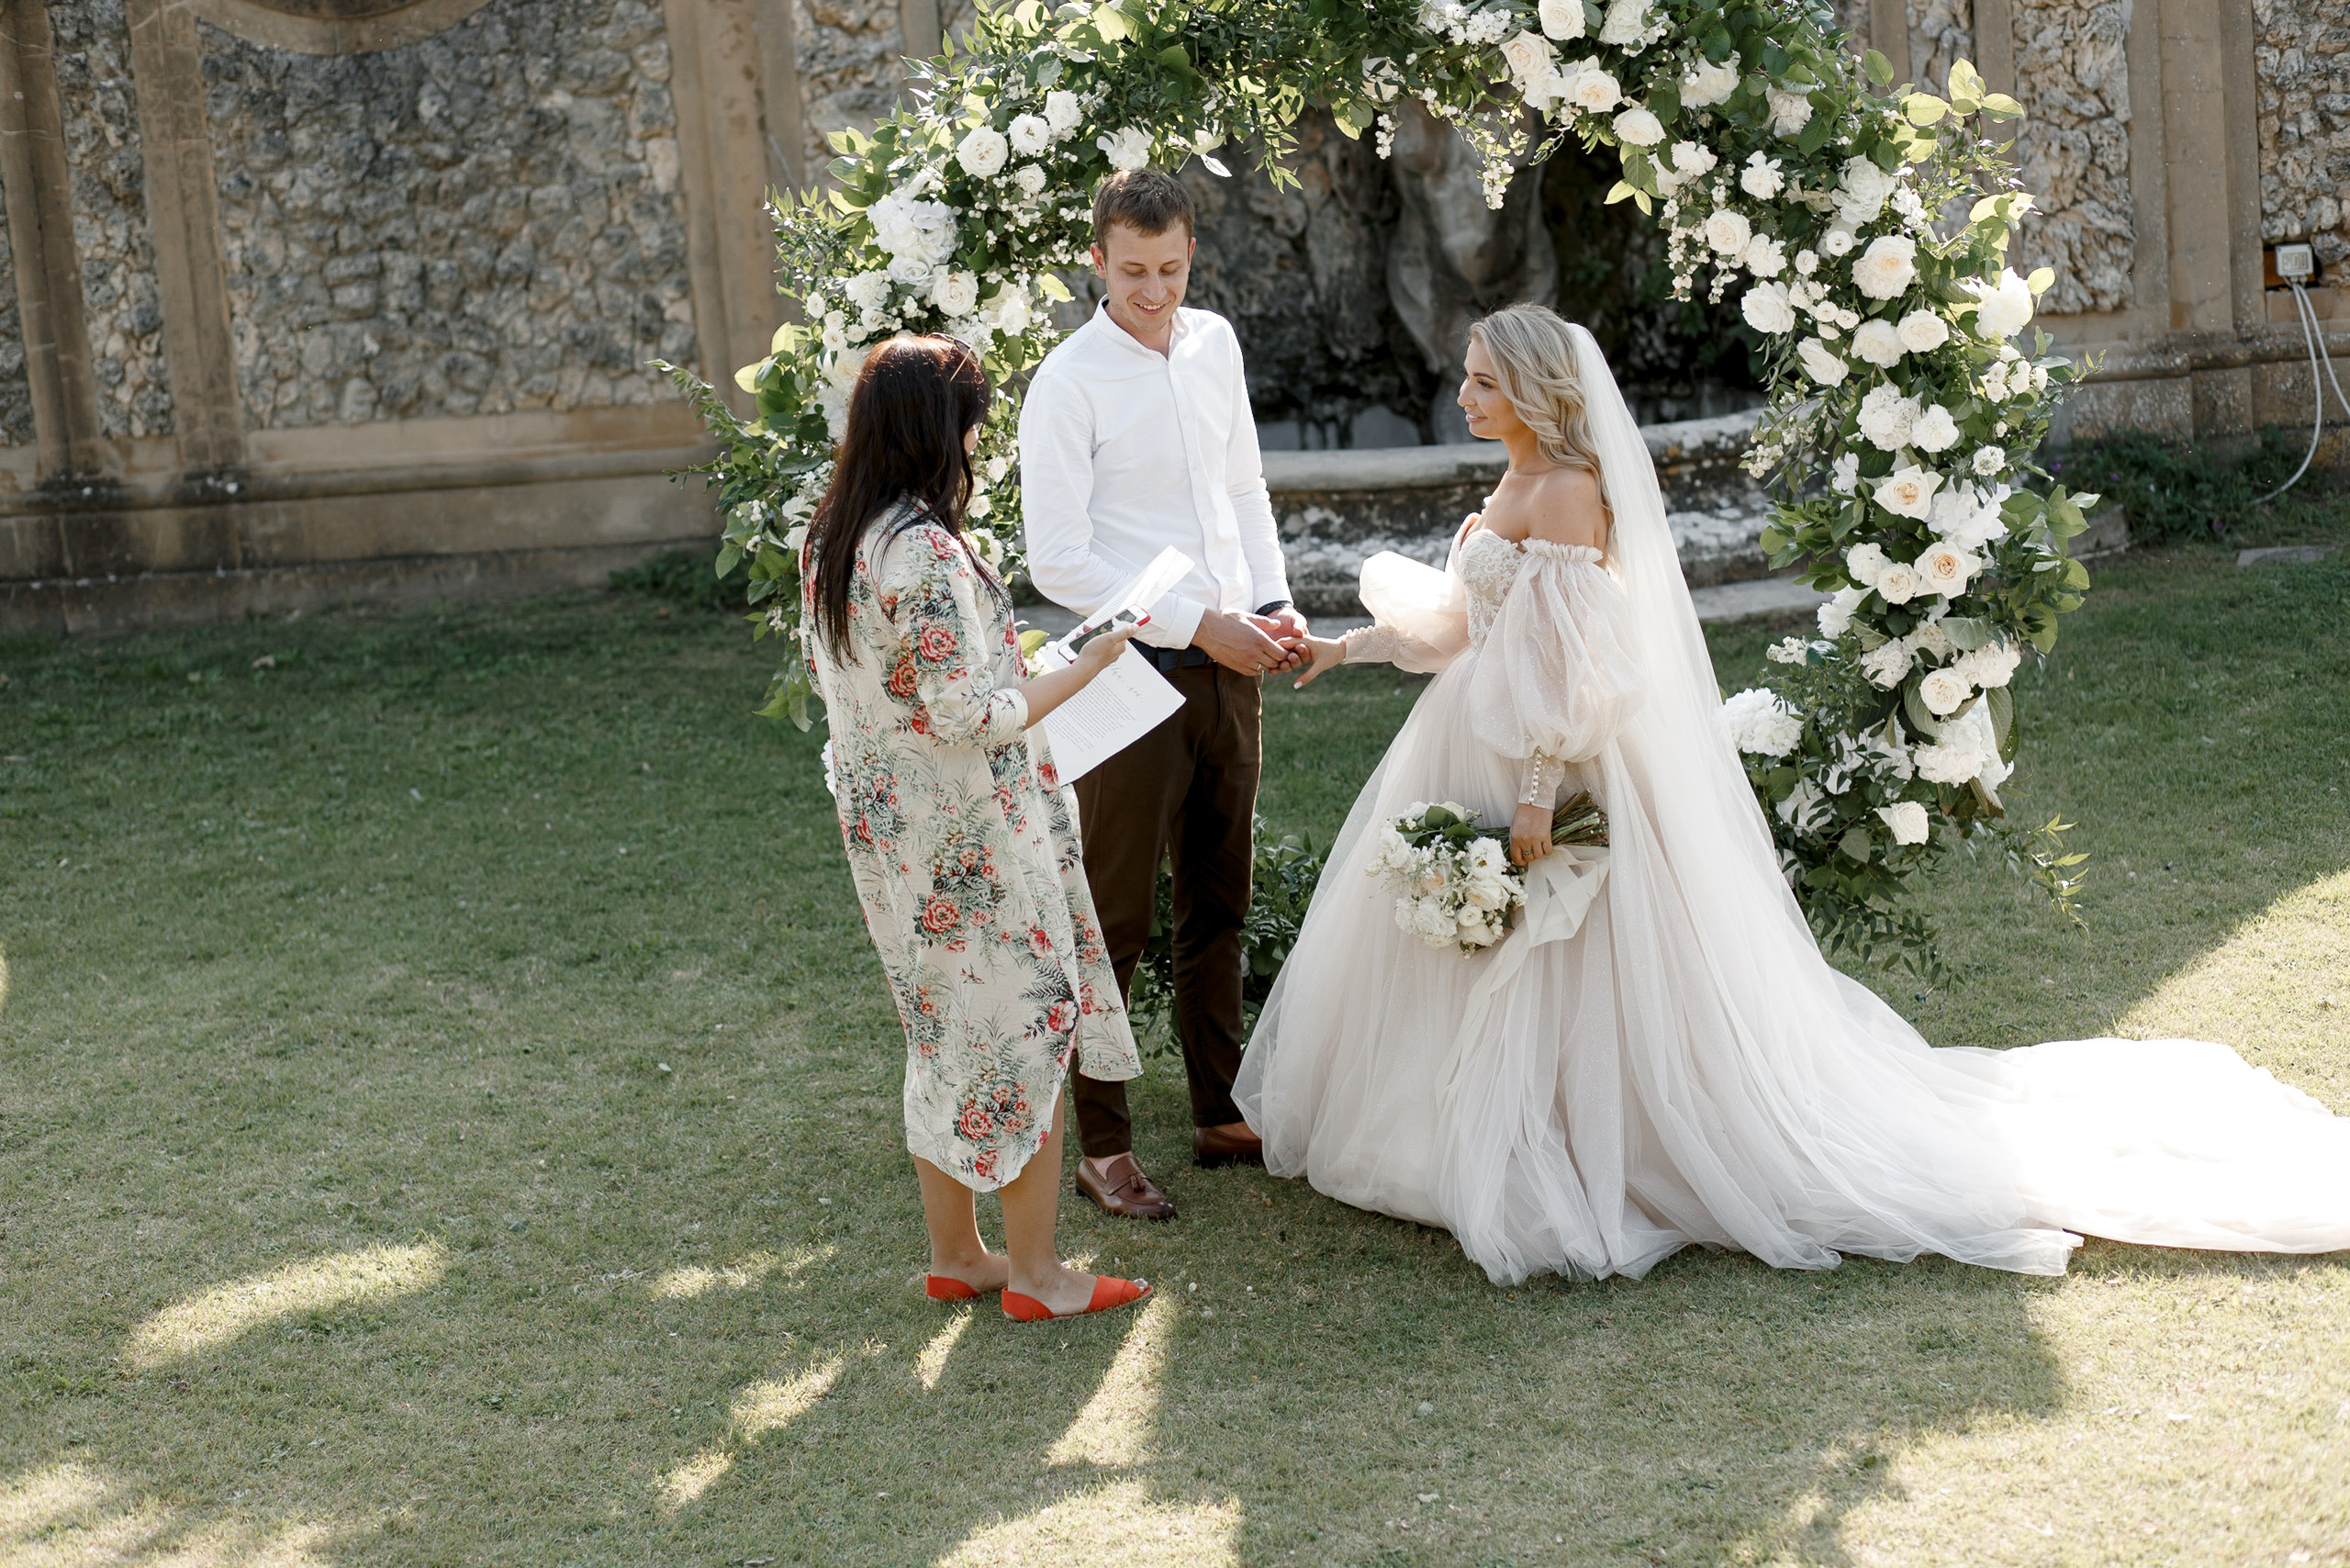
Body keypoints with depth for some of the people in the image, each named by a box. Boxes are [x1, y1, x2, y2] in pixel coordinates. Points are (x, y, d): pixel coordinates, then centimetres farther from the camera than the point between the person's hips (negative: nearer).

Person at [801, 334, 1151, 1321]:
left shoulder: (829, 537, 4)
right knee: (1025, 1028, 4)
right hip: (969, 833, -9)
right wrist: (1085, 668, -14)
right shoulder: (923, 552, -24)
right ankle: (1035, 1272, 13)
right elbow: (972, 715, -24)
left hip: (886, 825, 9)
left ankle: (954, 1255, 29)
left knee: (945, 1034, 19)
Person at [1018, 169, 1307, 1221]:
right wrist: (1197, 624, -17)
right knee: (1115, 920, 1)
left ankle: (1221, 1116, 29)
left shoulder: (1215, 344, 7)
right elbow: (1059, 561, -16)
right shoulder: (1068, 383, -13)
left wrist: (1274, 602, 5)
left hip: (1228, 662, 7)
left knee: (1219, 905, 16)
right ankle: (1100, 1145, 11)